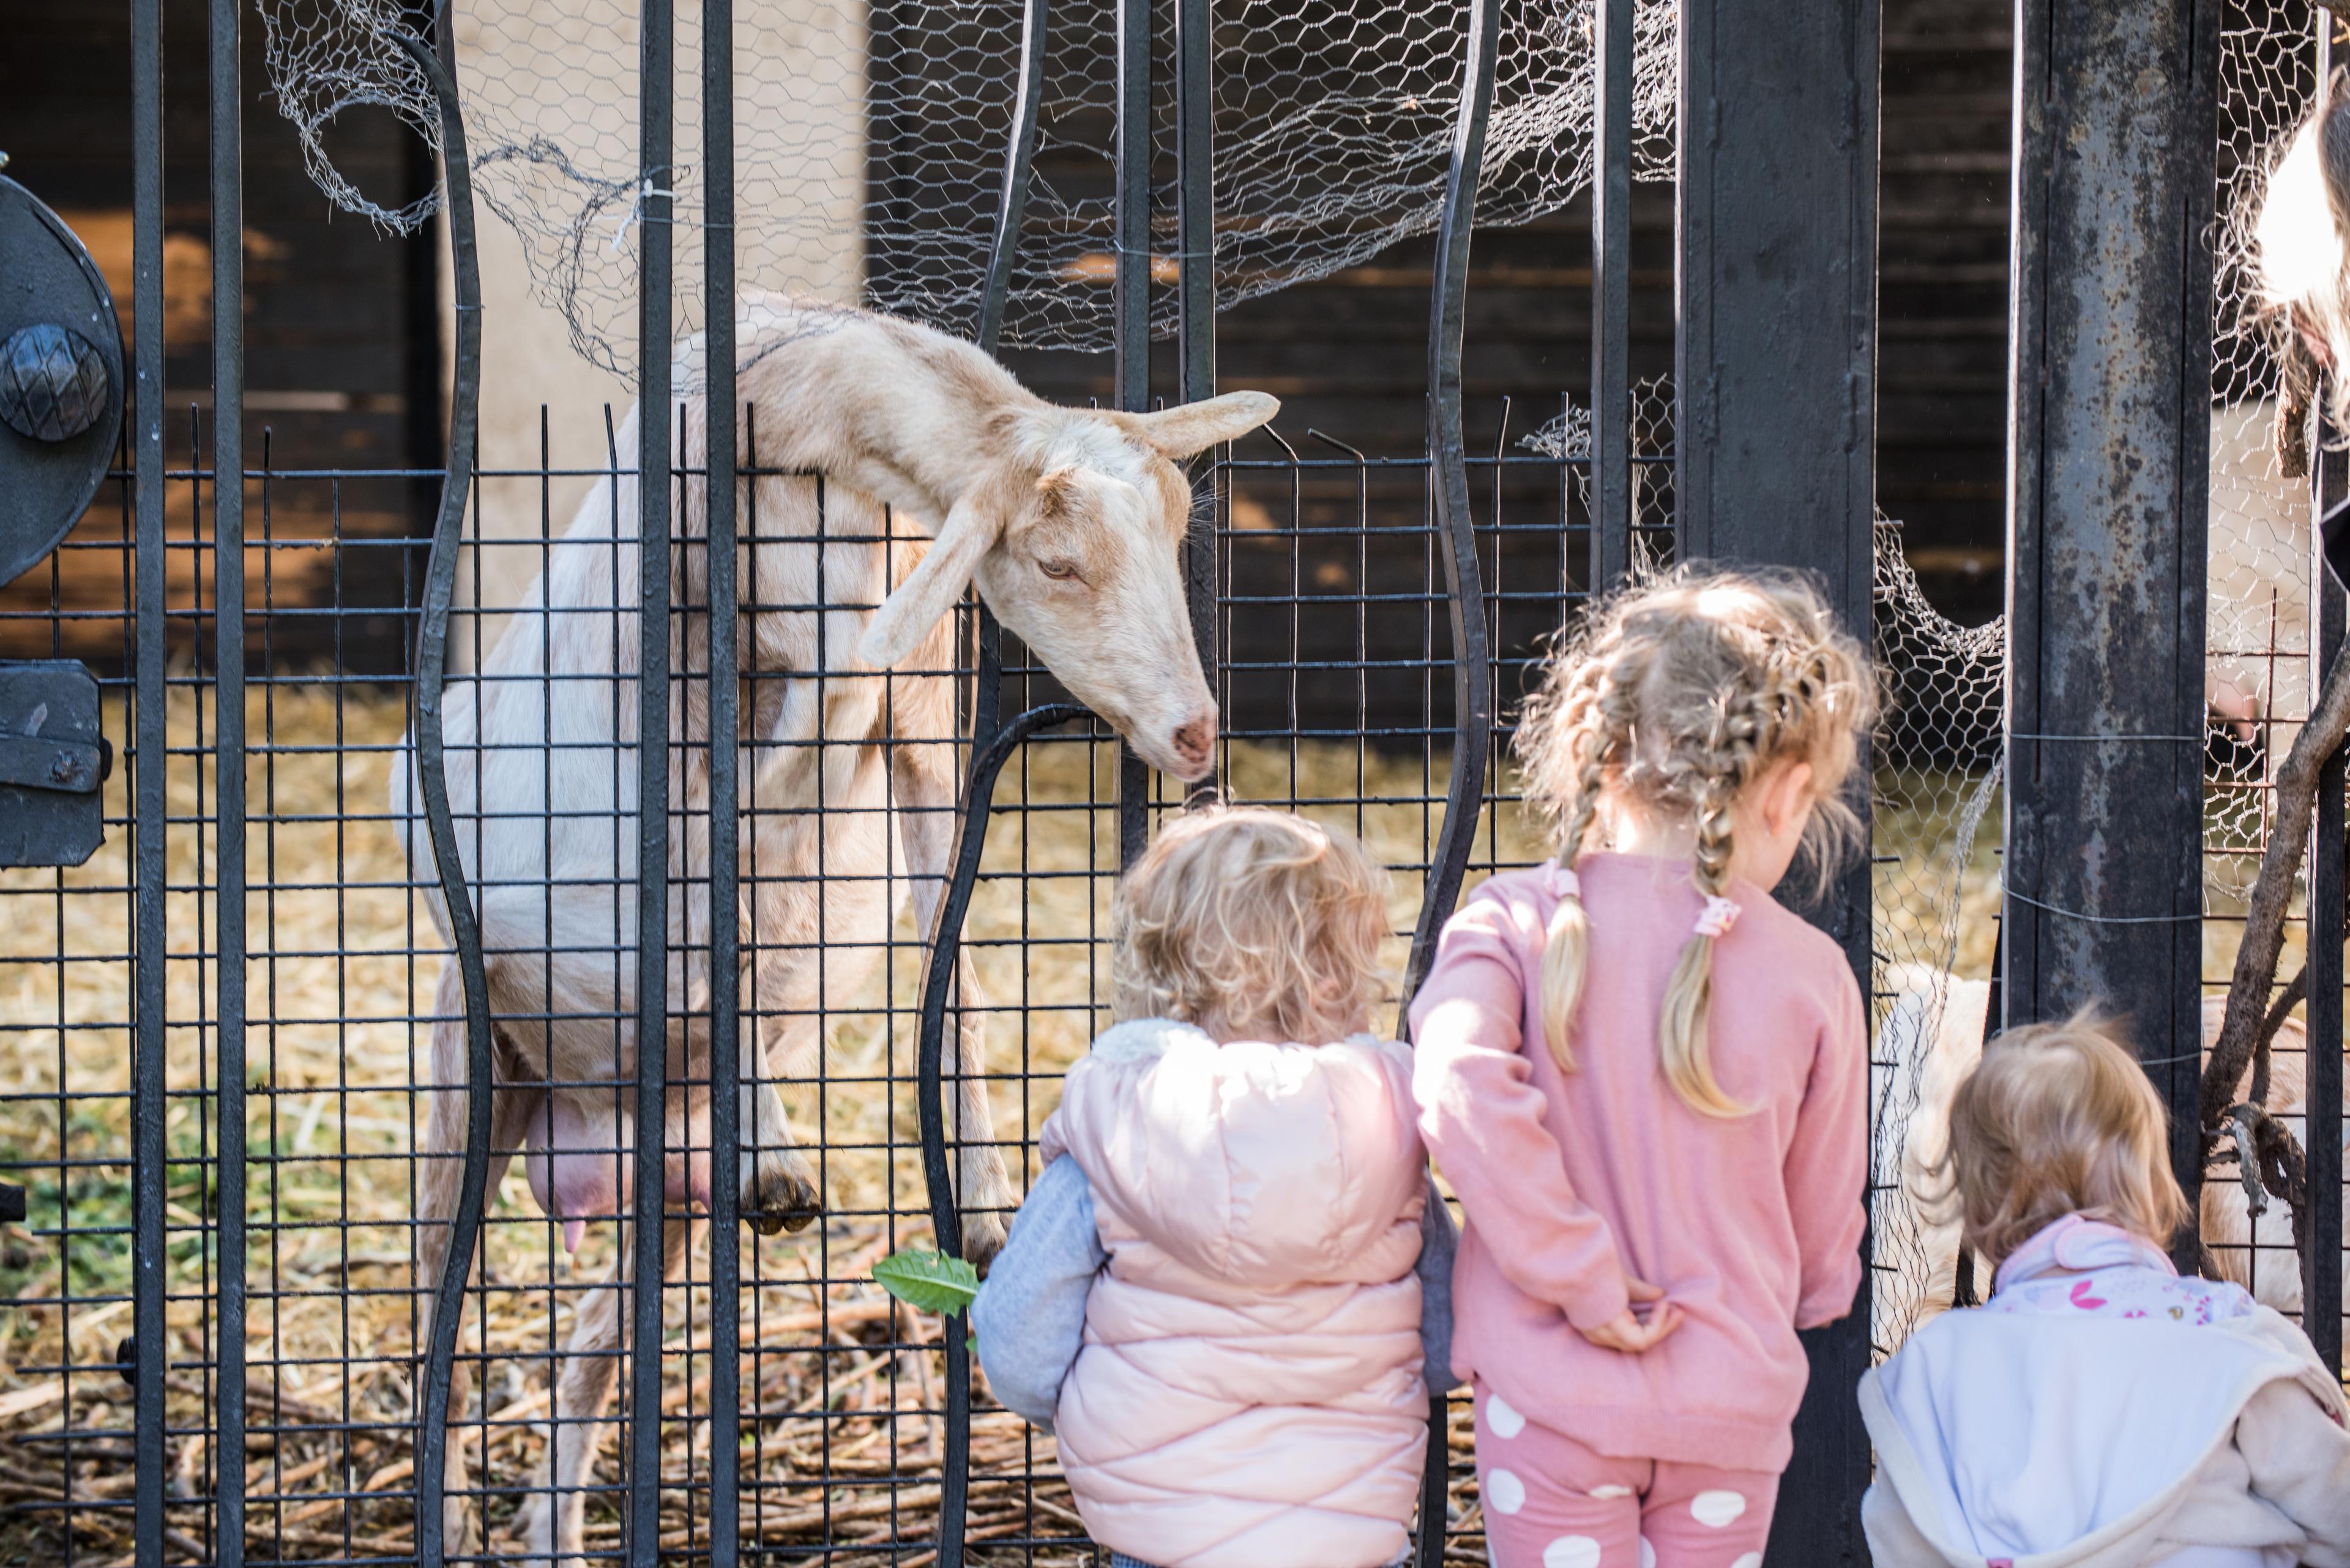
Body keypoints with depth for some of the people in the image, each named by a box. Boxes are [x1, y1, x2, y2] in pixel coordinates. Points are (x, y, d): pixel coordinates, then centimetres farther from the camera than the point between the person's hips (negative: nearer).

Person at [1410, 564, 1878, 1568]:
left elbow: (1460, 1090, -26)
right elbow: (1824, 1213, 7)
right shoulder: (1811, 974, -4)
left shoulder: (1517, 926, -7)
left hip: (1554, 1400, -1)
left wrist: (1589, 1286, -17)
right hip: (1733, 1400, 1)